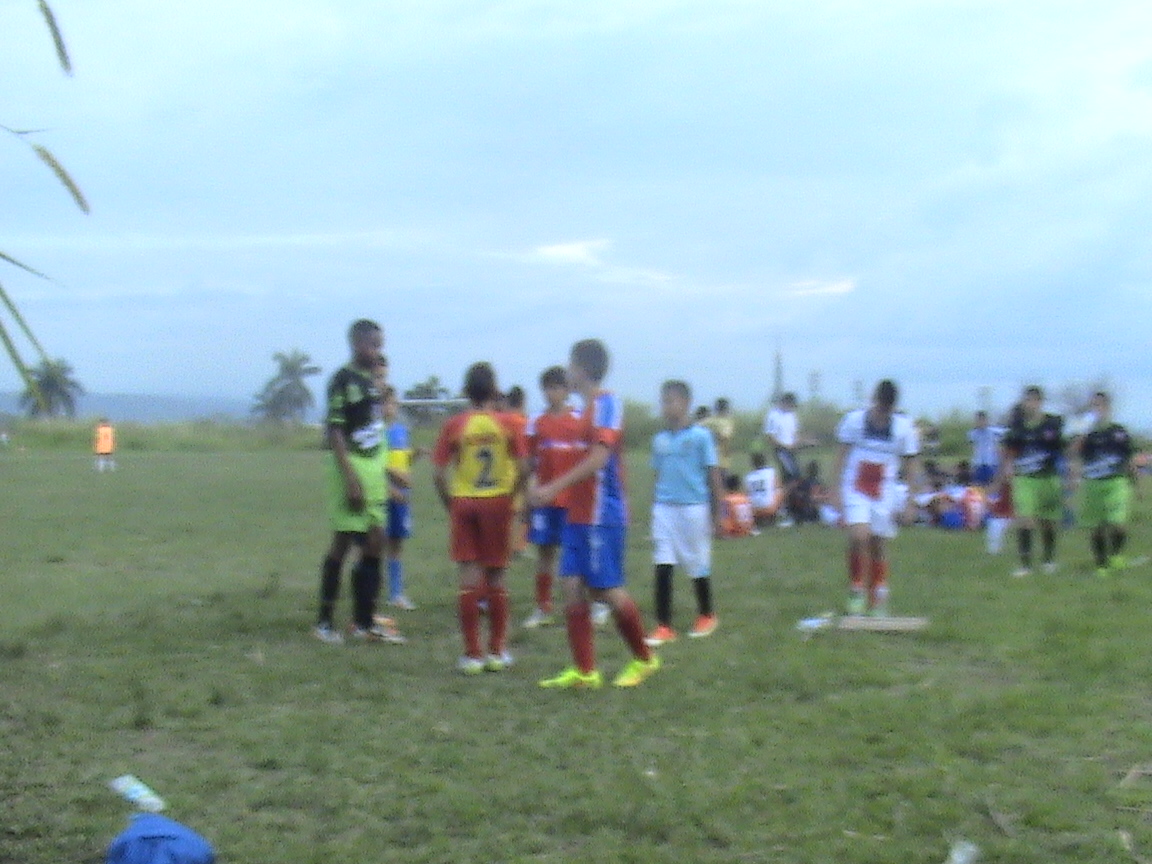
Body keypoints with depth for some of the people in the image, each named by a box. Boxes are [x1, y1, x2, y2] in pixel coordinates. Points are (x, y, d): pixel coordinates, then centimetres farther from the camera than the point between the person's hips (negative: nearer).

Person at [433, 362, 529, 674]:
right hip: (498, 504, 0)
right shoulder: (508, 424, -1)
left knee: (469, 579, 1)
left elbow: (440, 474, -4)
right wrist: (510, 496, 7)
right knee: (496, 578, 9)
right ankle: (497, 652, 14)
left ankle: (472, 654, 1)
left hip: (463, 505, 0)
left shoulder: (453, 425, -1)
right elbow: (523, 467, -7)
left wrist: (450, 506, 7)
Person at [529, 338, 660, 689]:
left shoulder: (607, 403, -12)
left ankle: (644, 658, 14)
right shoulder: (589, 407, 15)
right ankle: (584, 671, 5)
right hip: (579, 514, 9)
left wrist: (554, 488, -24)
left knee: (608, 590, -3)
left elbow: (599, 458, -21)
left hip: (601, 515, -9)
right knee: (573, 586, 3)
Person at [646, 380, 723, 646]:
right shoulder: (660, 439, 8)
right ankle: (663, 626, -2)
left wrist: (716, 513, -2)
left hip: (693, 507, -4)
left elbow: (713, 475, -3)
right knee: (662, 567, -4)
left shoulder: (700, 436, -6)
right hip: (664, 507, 4)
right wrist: (654, 508, 15)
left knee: (698, 566, 8)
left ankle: (706, 616, 29)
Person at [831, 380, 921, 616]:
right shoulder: (855, 419, -6)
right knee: (859, 537, -20)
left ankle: (878, 600, 20)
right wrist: (837, 490, -1)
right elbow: (842, 455, 3)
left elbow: (910, 464, 5)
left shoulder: (904, 426, -3)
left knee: (878, 544, 7)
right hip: (856, 488, -1)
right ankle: (856, 590, -1)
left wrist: (911, 499, 1)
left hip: (885, 492, 1)